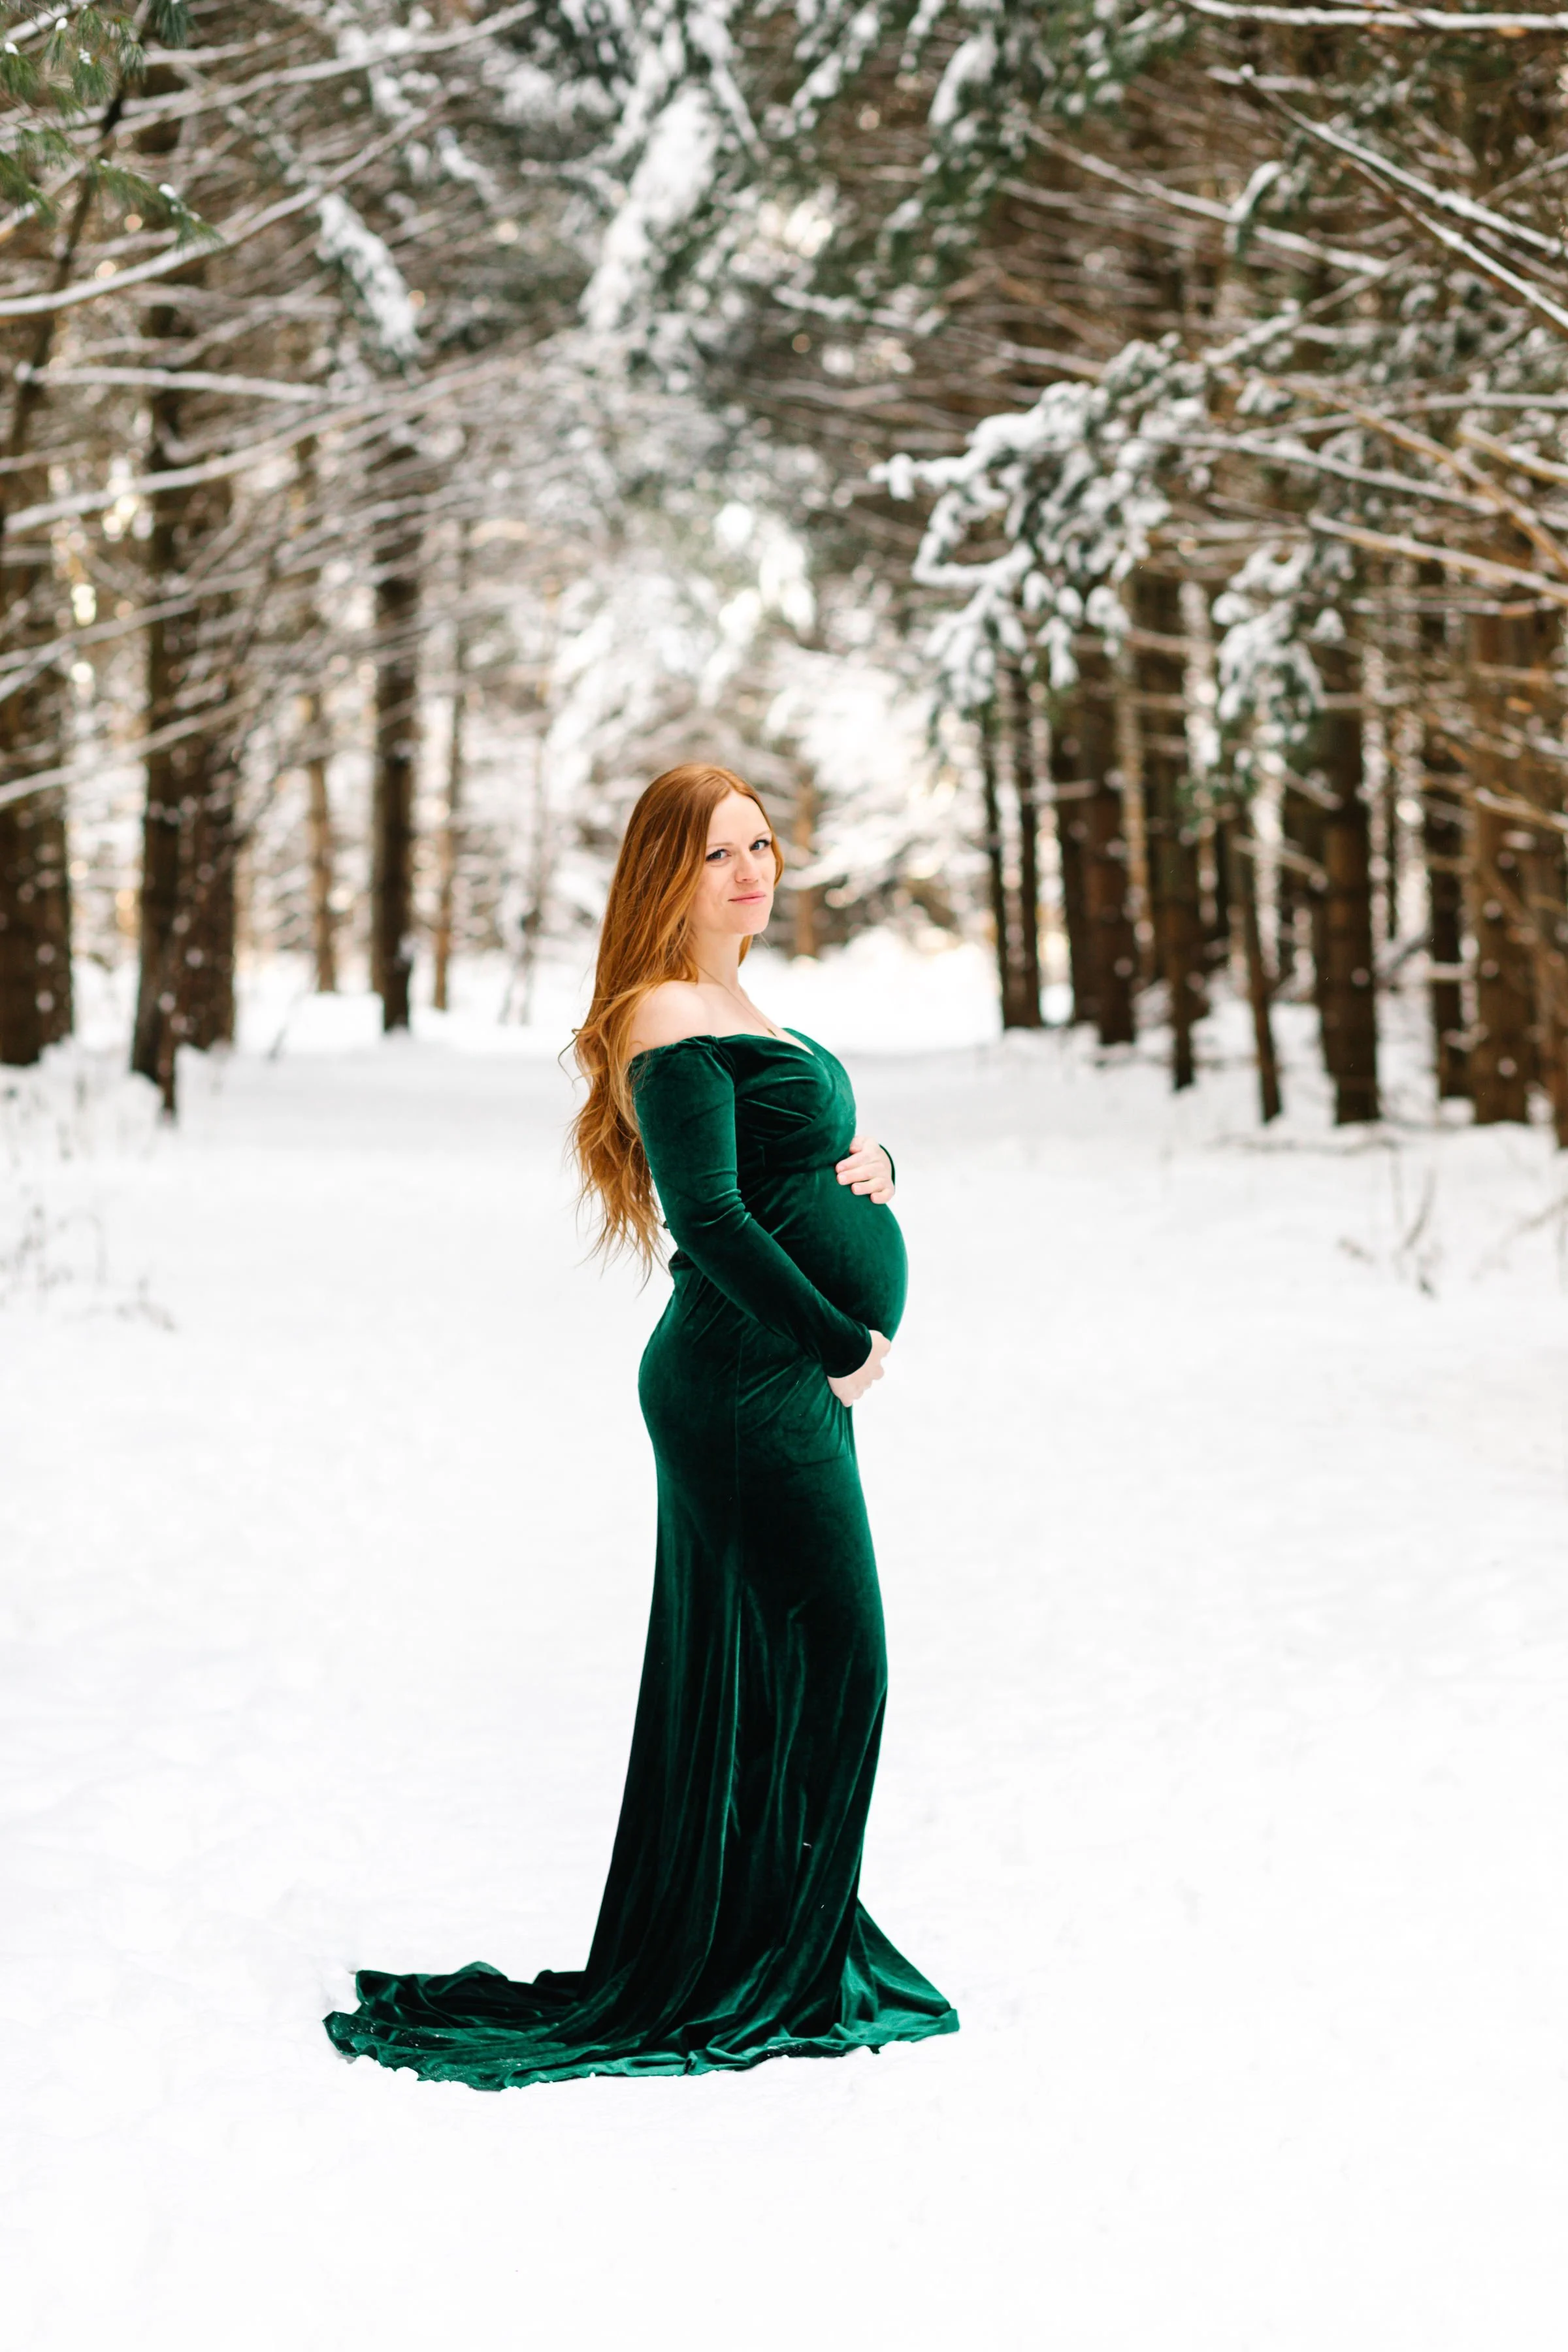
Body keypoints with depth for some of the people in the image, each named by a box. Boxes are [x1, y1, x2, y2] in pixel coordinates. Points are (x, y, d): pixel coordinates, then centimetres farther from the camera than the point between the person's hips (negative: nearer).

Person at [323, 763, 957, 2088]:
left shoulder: (736, 1013, 17)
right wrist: (844, 1345, -14)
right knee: (832, 1654, -6)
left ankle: (728, 1950, 23)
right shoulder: (670, 1021, -13)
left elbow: (820, 1153, 26)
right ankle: (770, 1976, 3)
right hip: (750, 1385, -10)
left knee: (749, 1669, 14)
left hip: (793, 1382, 10)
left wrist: (874, 1165, 2)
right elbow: (710, 1217, -20)